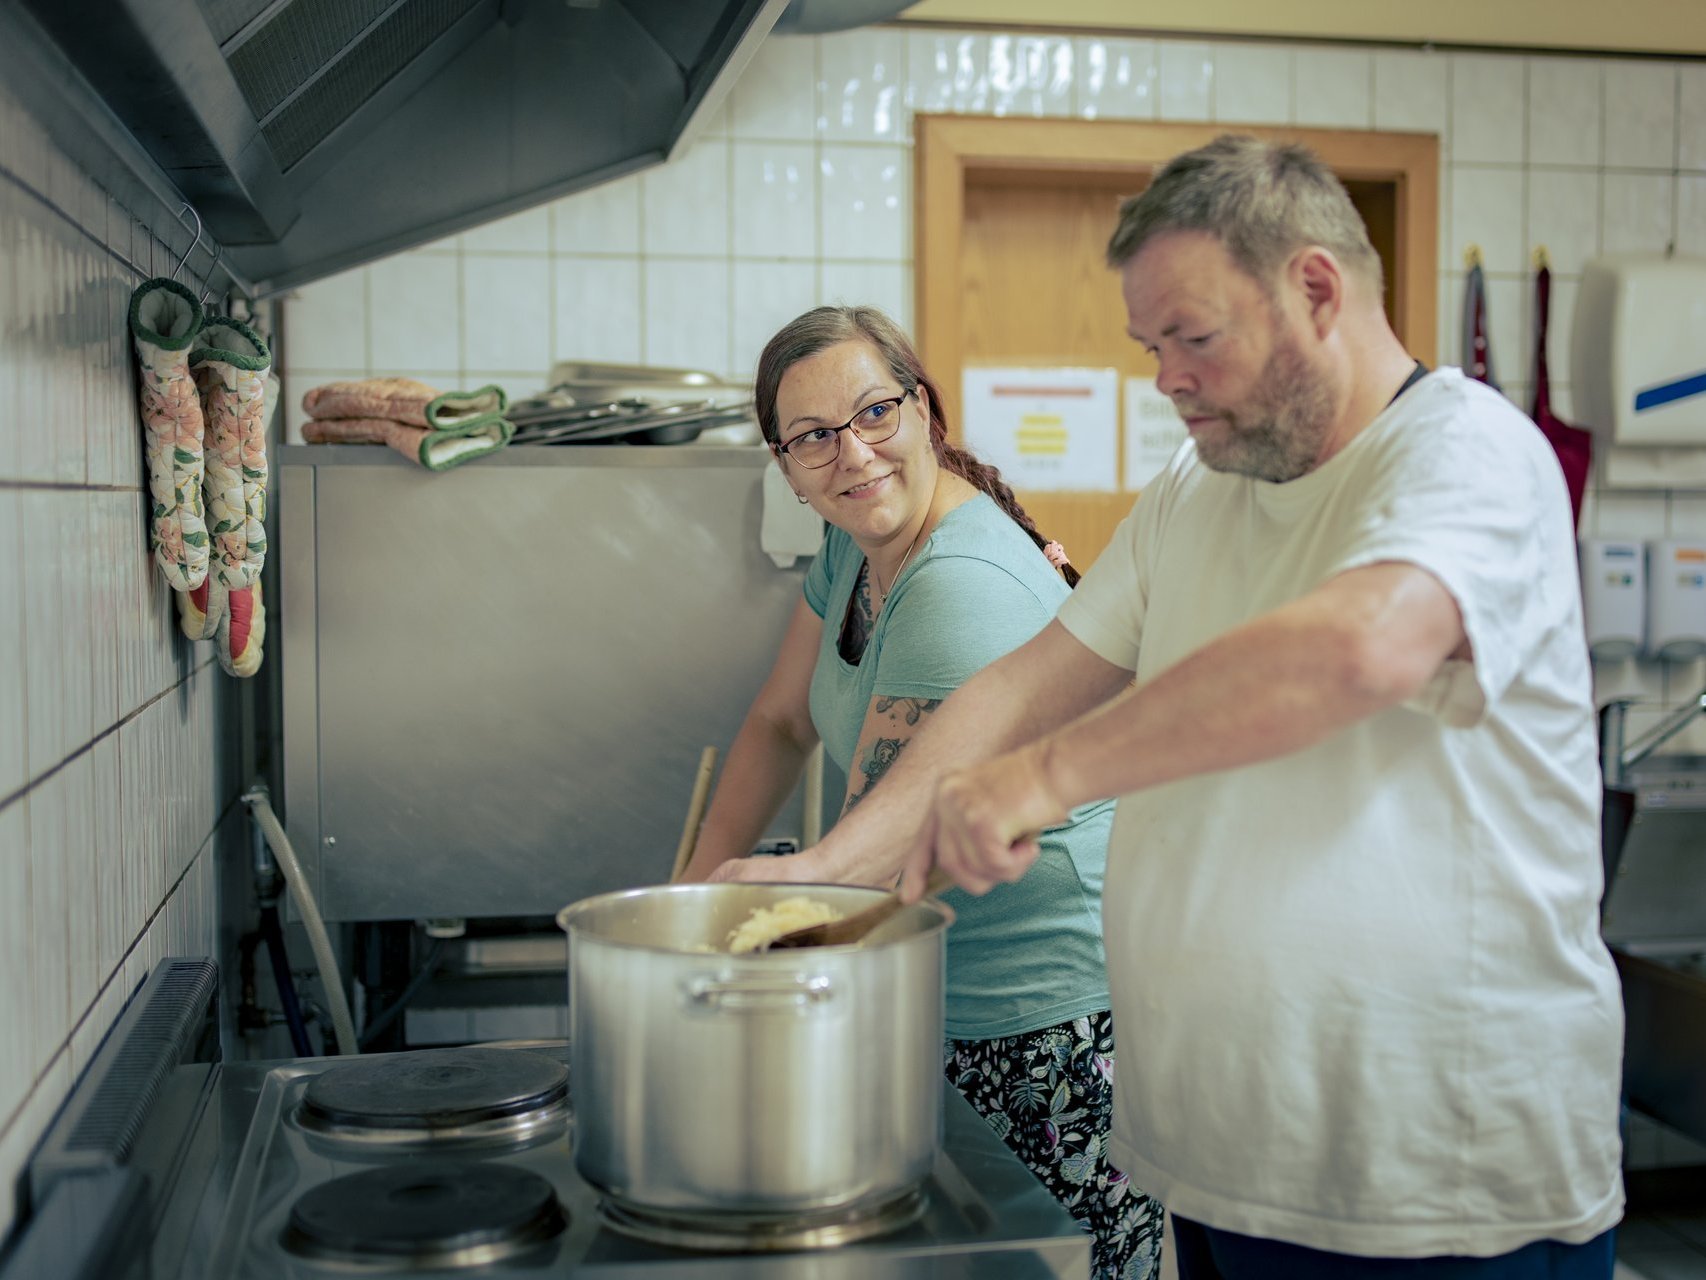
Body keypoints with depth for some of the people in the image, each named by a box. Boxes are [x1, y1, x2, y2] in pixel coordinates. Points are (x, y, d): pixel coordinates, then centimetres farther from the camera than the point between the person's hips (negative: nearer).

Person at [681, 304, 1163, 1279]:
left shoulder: (963, 588, -25)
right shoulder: (856, 540, 4)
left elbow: (870, 852, -24)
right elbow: (780, 724, 13)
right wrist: (692, 899, 5)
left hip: (1055, 1025, -9)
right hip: (941, 1007, 9)